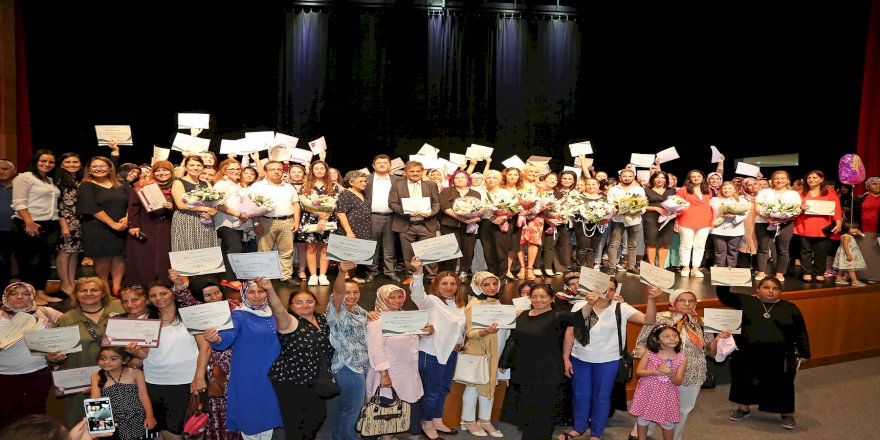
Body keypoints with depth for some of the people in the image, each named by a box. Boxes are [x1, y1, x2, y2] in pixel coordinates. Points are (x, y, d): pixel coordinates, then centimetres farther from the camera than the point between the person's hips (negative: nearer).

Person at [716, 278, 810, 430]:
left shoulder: (790, 308, 7)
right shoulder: (746, 301, 5)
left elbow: (801, 333, 10)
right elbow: (724, 296, 6)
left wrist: (804, 353, 6)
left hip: (779, 357, 0)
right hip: (747, 354, 1)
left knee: (782, 384, 6)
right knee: (744, 381, 12)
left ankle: (787, 413, 29)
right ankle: (743, 408, 34)